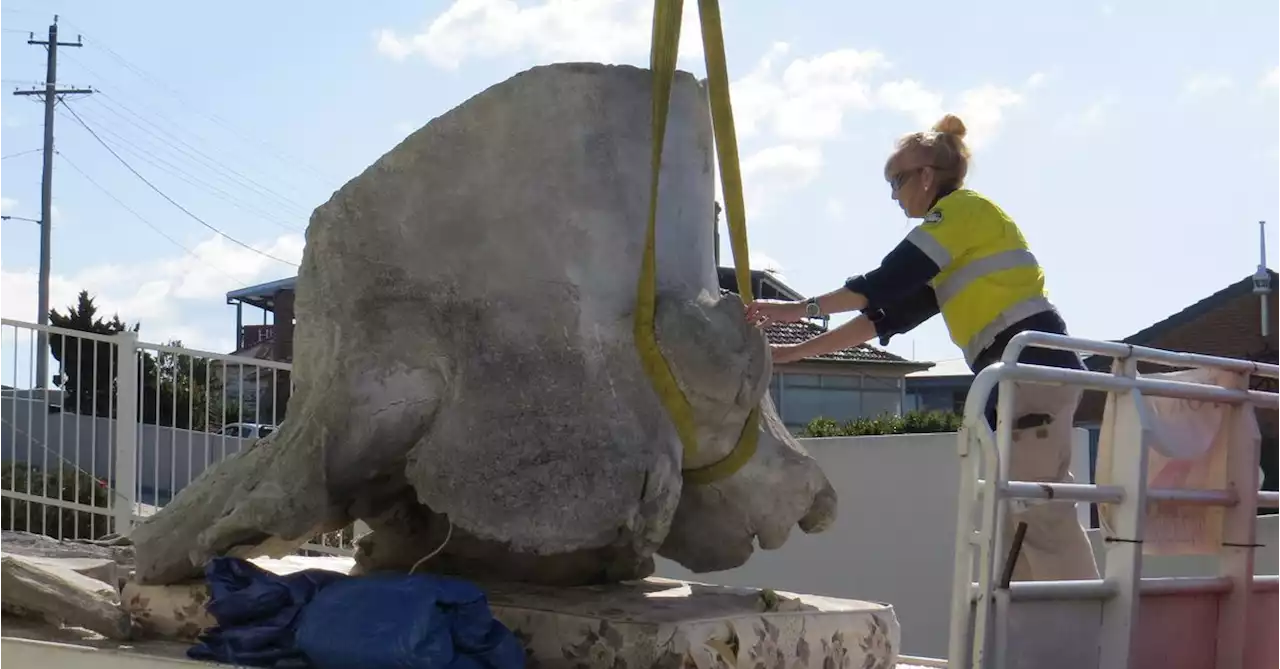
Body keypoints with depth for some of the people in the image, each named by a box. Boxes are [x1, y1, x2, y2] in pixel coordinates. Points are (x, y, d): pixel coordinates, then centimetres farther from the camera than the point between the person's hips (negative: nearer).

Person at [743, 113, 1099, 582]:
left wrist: (800, 309, -10)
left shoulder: (964, 208, -2)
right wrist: (794, 352, 18)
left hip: (1031, 365, -10)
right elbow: (889, 314, 21)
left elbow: (887, 281, -13)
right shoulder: (954, 237, 25)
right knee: (1013, 522, 7)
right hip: (1023, 376, 10)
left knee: (1043, 517, -13)